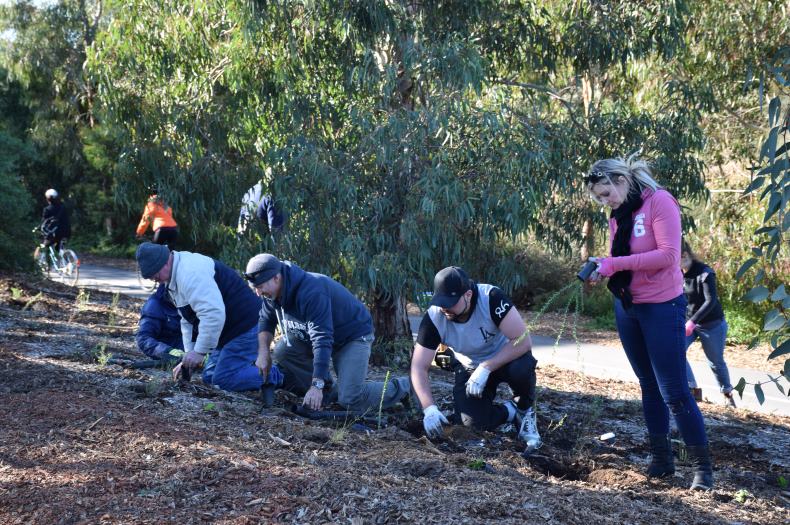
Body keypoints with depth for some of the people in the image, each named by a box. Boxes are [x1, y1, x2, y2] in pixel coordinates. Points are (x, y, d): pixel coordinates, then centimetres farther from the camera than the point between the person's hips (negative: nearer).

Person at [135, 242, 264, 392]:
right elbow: (187, 322, 19)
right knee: (210, 377, 14)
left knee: (222, 380, -15)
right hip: (229, 331, 11)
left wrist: (199, 352, -23)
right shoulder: (174, 280, 12)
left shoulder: (190, 273, -25)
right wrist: (189, 355, 11)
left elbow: (213, 314, -32)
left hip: (245, 327, -11)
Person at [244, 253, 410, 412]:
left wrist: (317, 386, -43)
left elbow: (322, 340, -39)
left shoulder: (311, 293, -35)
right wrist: (263, 352, -9)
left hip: (354, 335, -9)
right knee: (282, 351, -11)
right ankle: (326, 392, 3)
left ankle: (402, 388, 3)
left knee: (350, 399, -21)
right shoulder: (273, 293, -9)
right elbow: (266, 321, 9)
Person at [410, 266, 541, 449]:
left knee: (521, 368, -36)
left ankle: (525, 410, -3)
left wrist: (485, 368, -37)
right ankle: (512, 411, 12)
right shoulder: (434, 317, -23)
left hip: (506, 358, -2)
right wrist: (429, 408, -33)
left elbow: (523, 340, -32)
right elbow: (419, 367, -20)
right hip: (470, 367, 2)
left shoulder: (492, 297, -31)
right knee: (474, 421, -21)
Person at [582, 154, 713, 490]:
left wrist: (615, 264, -25)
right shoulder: (617, 216, 8)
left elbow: (668, 255, -23)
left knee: (674, 391, -6)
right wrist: (600, 269, -12)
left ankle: (702, 467, 5)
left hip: (662, 308, -7)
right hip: (627, 308, 7)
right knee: (649, 386, 14)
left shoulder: (659, 201, -14)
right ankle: (662, 457, 25)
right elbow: (619, 260, 11)